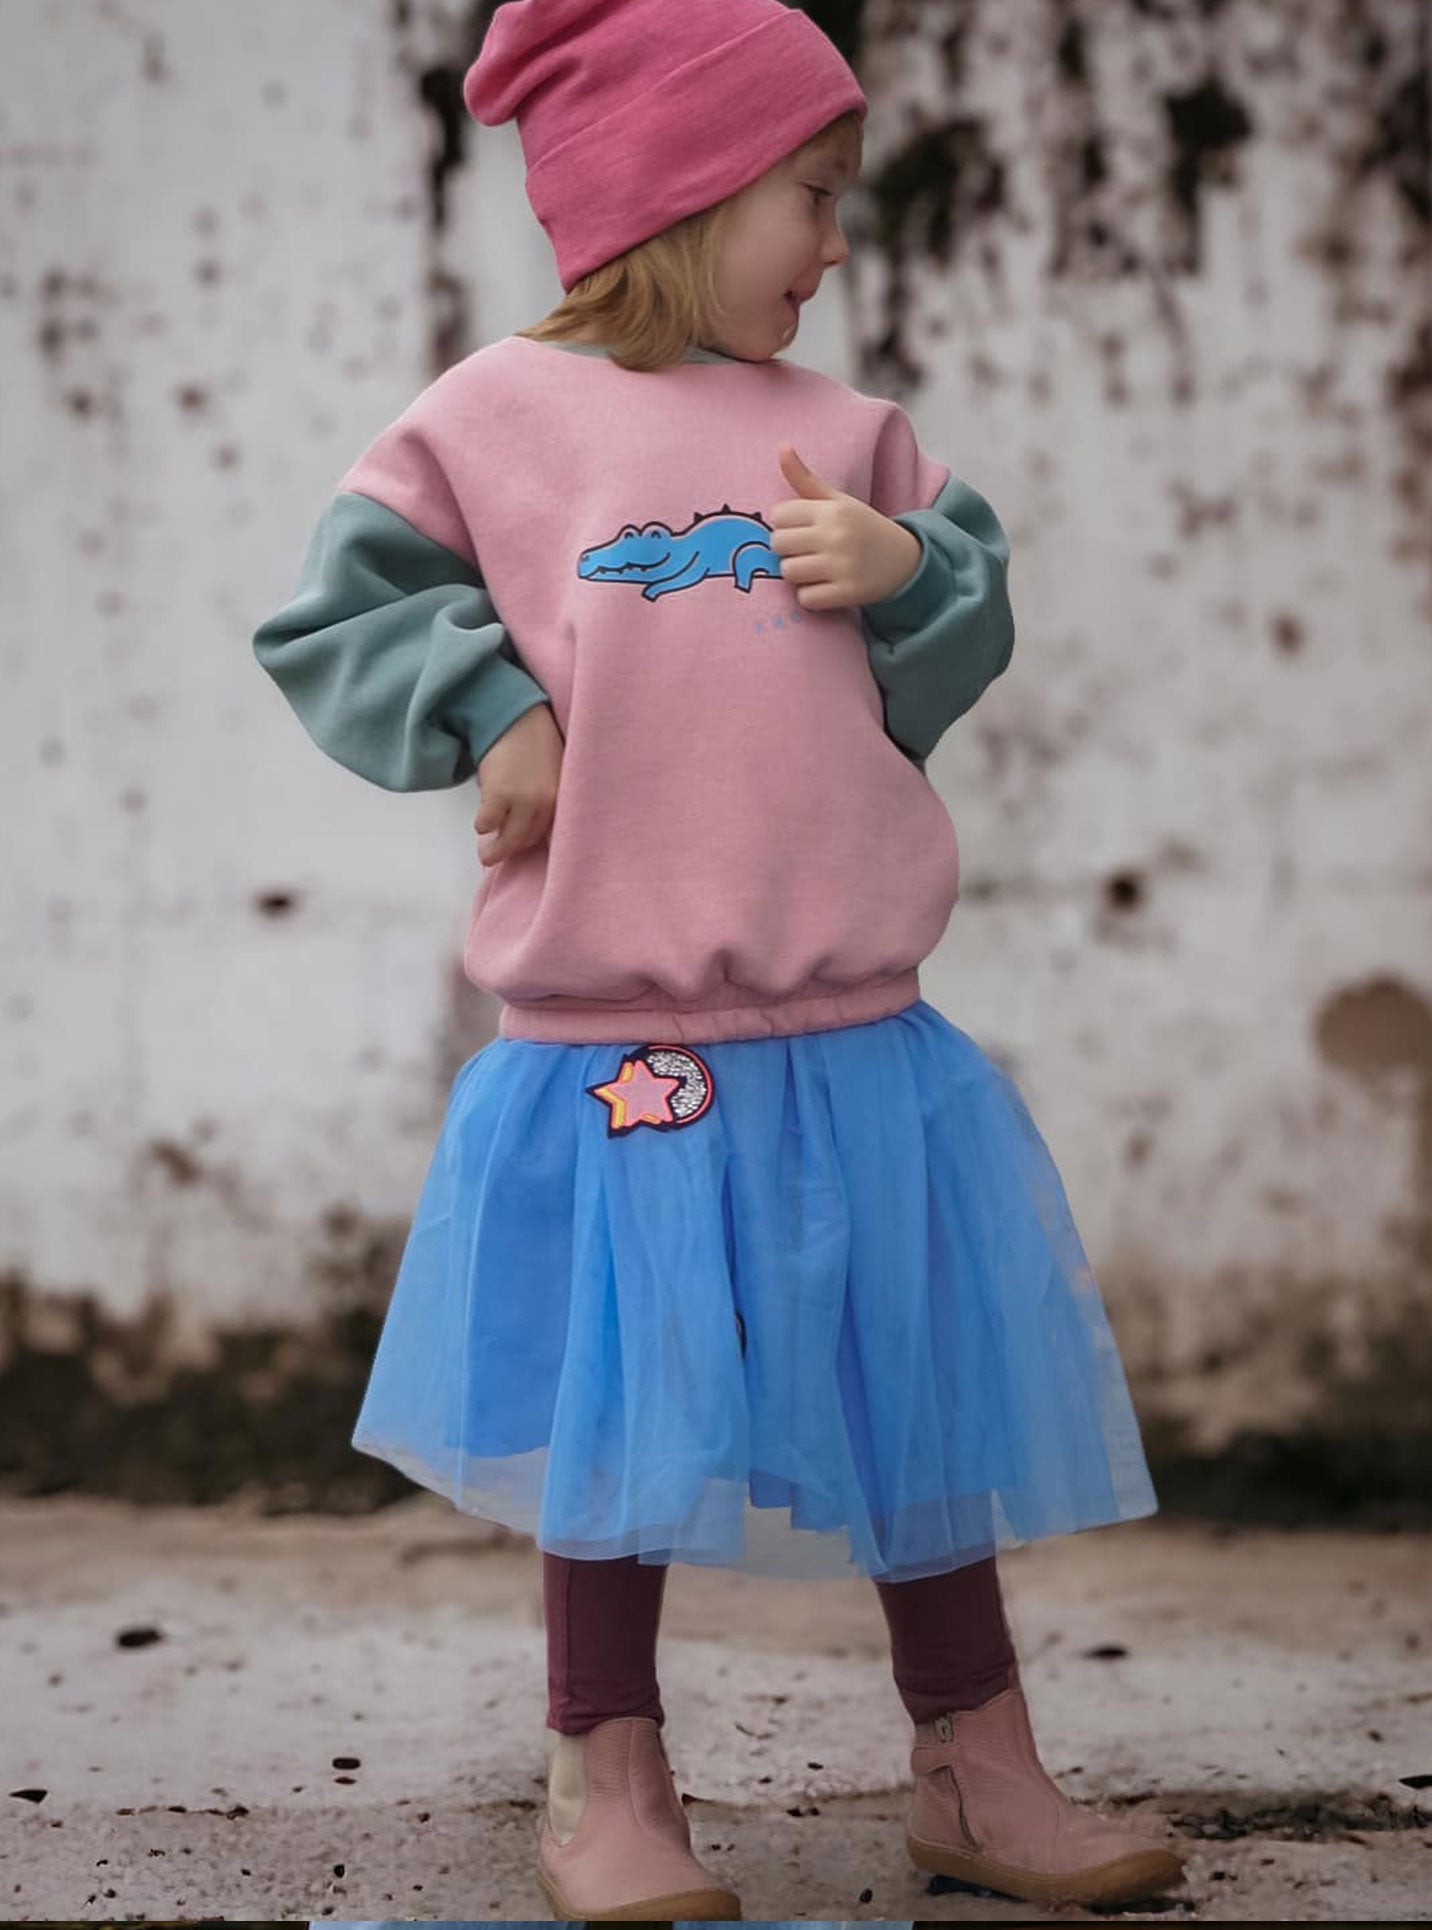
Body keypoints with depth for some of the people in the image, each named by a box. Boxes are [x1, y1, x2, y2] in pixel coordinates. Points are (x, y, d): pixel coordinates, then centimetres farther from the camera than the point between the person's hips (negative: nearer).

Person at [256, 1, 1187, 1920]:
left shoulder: (844, 432, 11)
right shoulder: (495, 415, 0)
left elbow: (963, 661, 14)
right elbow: (335, 619, 3)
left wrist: (912, 571, -6)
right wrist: (494, 706, -10)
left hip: (859, 1038, 4)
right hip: (608, 1047, -4)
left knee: (926, 1399, 11)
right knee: (622, 1417, 8)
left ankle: (976, 1769, 26)